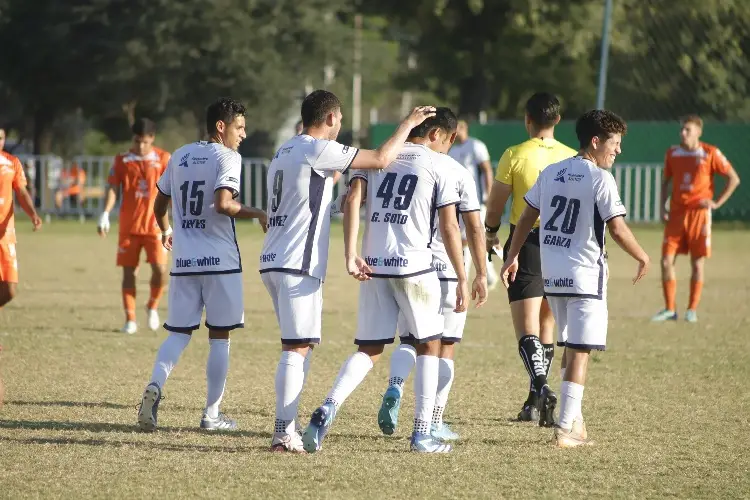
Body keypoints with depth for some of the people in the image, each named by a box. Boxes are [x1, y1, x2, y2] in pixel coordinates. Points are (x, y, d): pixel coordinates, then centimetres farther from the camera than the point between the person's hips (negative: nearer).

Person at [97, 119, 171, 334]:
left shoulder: (163, 159, 1)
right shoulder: (122, 160, 3)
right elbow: (113, 189, -1)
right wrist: (105, 215, -15)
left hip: (155, 224, -1)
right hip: (129, 225, 1)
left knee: (160, 269, -12)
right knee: (129, 272, 2)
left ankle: (152, 307, 15)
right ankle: (130, 320, 10)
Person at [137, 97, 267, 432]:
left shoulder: (180, 156, 12)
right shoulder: (227, 158, -7)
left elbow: (159, 204, 20)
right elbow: (222, 204, -22)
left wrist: (166, 231, 39)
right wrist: (257, 214, -9)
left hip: (183, 261, 5)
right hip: (220, 260, -5)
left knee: (179, 332, 9)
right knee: (219, 337, 5)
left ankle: (155, 385, -17)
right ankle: (212, 413, 7)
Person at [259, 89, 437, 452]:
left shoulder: (286, 151, 17)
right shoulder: (318, 150, -10)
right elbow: (381, 159, -11)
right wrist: (409, 124, 1)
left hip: (273, 260, 9)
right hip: (297, 265, -9)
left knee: (298, 345, 14)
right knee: (297, 347, -9)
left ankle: (286, 428, 12)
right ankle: (284, 432, -12)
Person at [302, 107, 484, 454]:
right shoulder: (438, 165, 1)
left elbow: (353, 200, -2)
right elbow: (449, 227, -1)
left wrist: (350, 255, -7)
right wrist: (462, 278, 5)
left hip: (374, 266, 4)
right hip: (414, 266, -4)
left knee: (368, 349, 11)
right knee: (428, 346, 13)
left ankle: (327, 410, -11)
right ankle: (422, 433, 10)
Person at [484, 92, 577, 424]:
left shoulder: (514, 156, -8)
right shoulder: (572, 158, 1)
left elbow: (496, 204, -2)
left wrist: (491, 233, 18)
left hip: (525, 243, -4)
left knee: (526, 326, -7)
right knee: (547, 324, 16)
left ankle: (540, 386, -30)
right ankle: (538, 402, 22)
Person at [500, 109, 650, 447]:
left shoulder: (551, 172, 8)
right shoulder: (600, 179, -12)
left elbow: (526, 218, 11)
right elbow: (618, 231, -15)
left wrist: (512, 257, 18)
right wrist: (642, 258, 0)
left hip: (551, 274, 7)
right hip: (585, 276, -7)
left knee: (569, 346, 20)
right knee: (580, 352, -5)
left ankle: (574, 418, 26)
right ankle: (566, 427, -9)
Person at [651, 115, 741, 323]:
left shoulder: (710, 154, -6)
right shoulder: (672, 153, 6)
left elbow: (734, 179, -1)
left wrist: (717, 203, -7)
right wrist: (662, 208, 7)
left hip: (699, 213, -3)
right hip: (676, 213, 3)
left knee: (697, 262, 0)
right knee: (666, 261, -3)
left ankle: (692, 310, 9)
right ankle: (670, 309, 6)